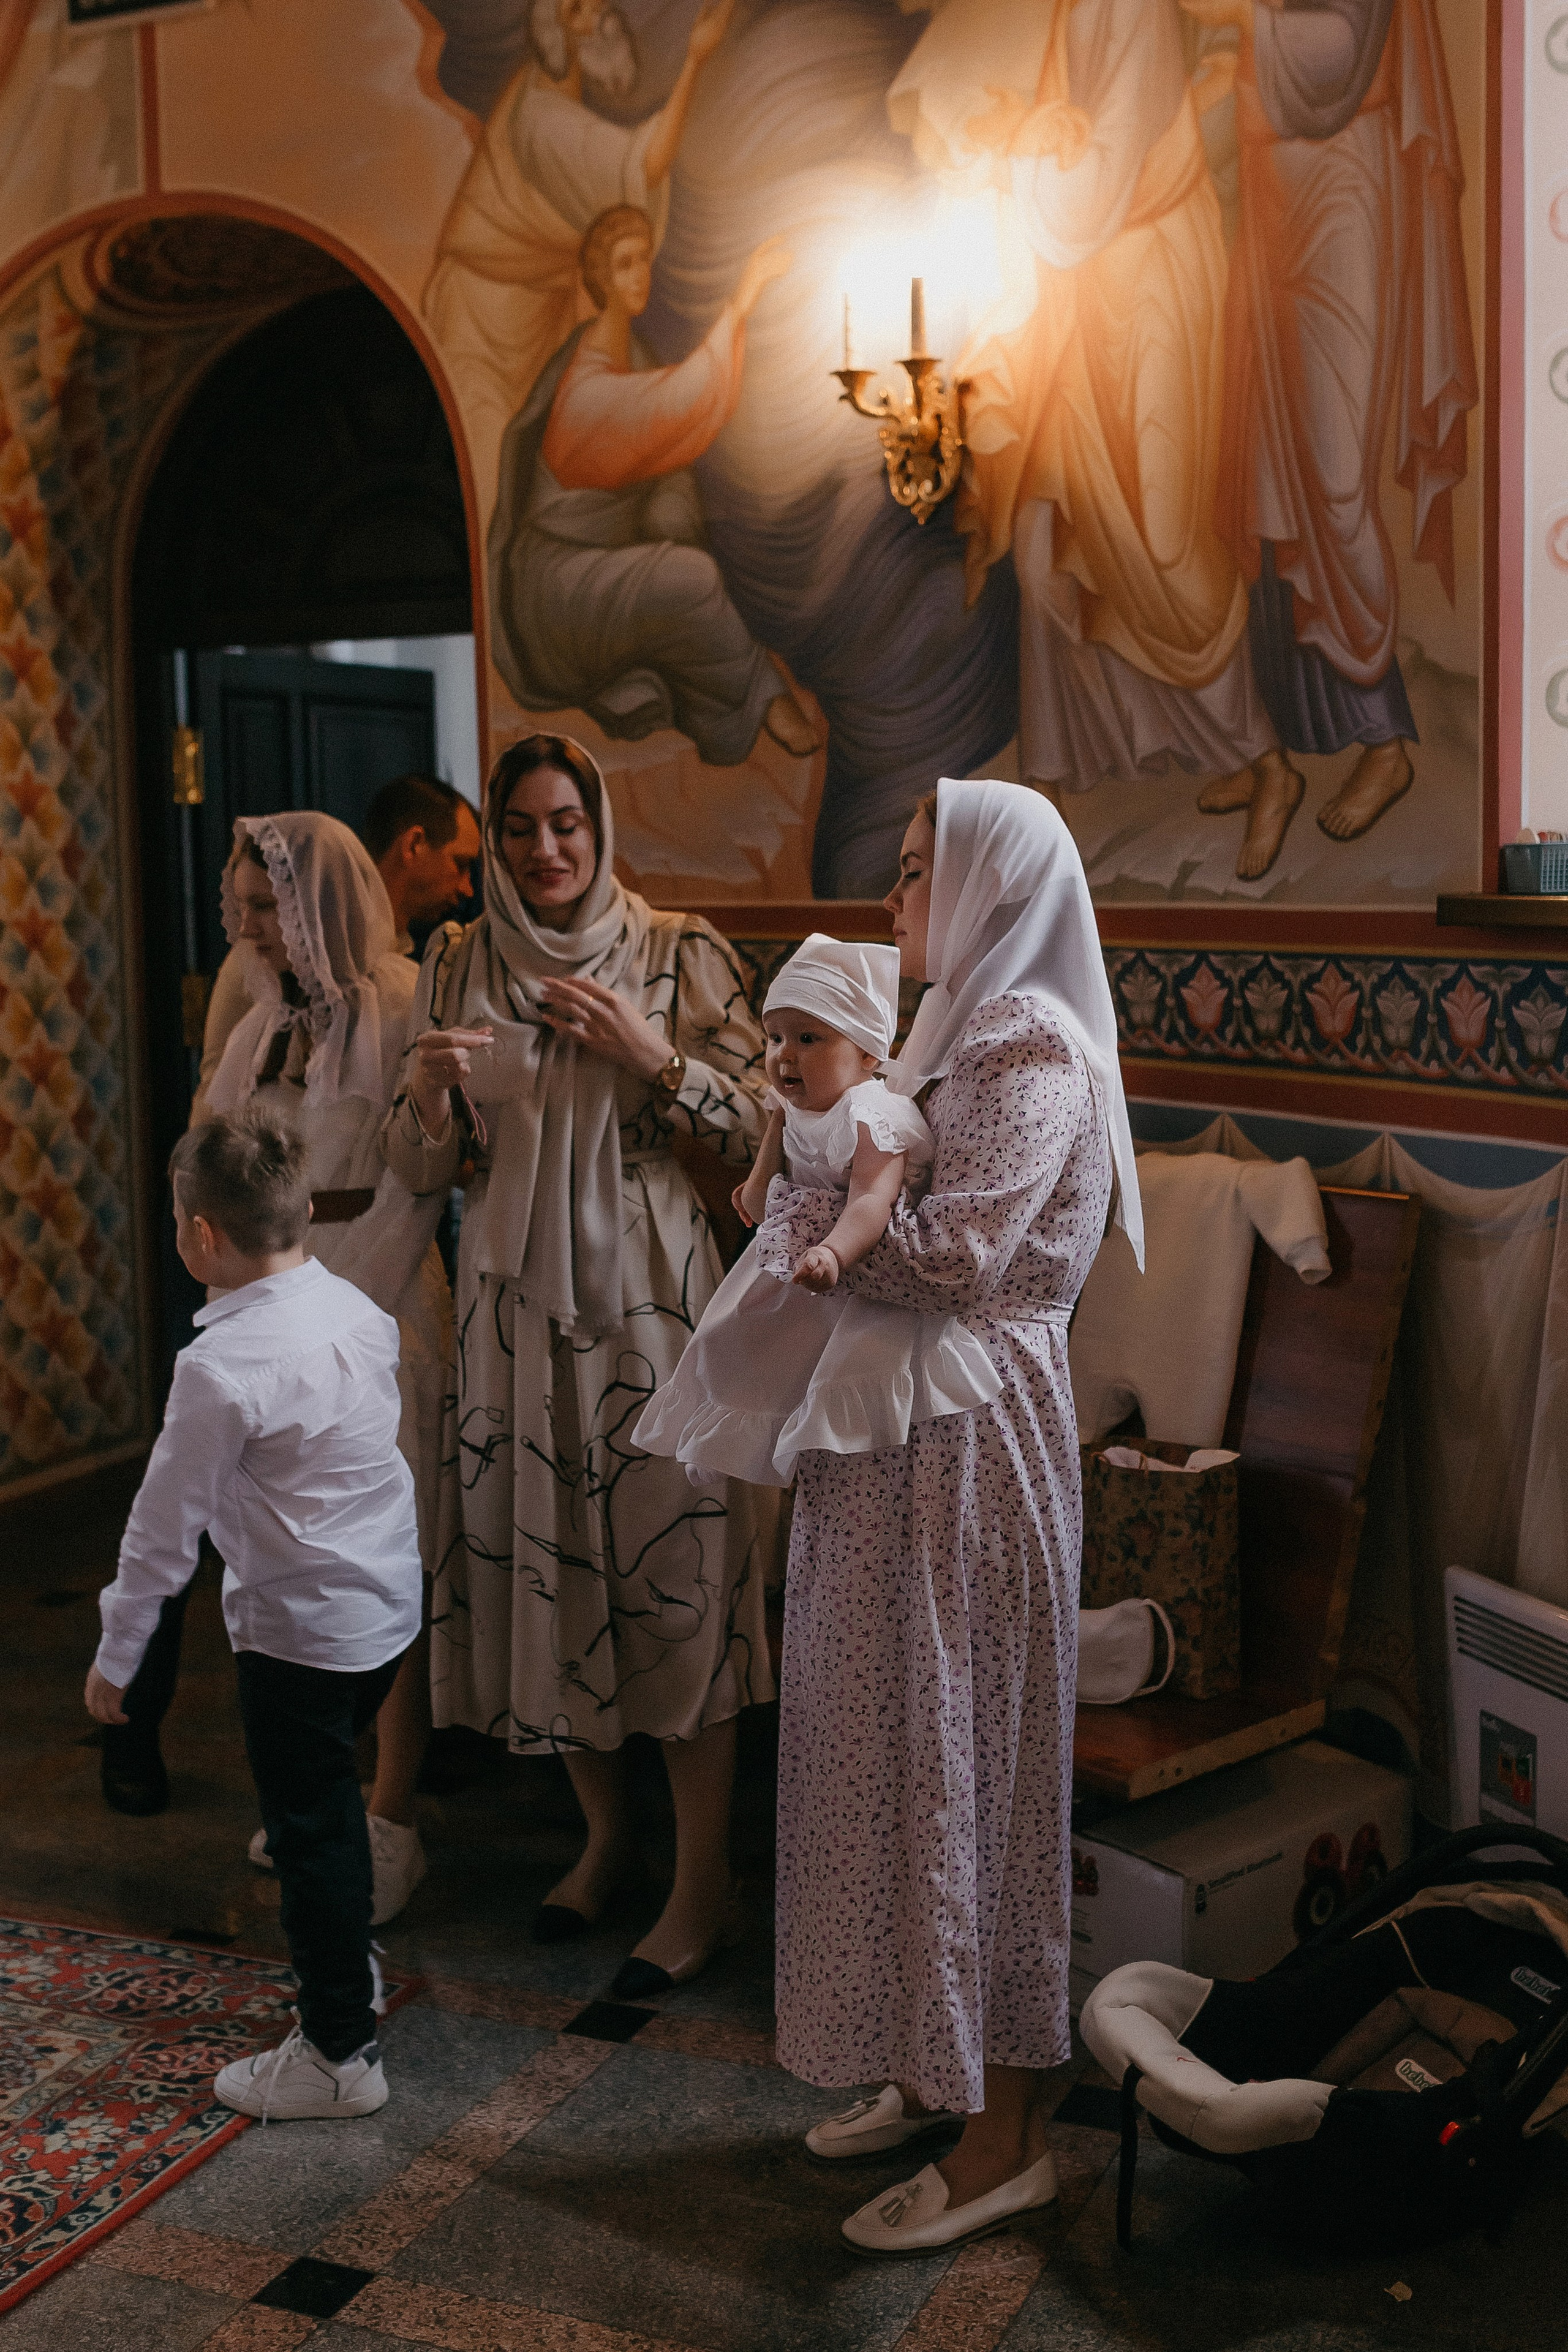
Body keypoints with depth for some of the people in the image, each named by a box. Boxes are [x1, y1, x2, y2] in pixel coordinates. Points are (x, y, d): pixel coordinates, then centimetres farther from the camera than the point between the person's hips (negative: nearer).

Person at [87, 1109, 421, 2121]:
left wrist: (116, 1654, -4)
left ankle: (340, 2052, 19)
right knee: (330, 1799, 26)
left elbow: (166, 1525, -16)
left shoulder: (222, 1365, -23)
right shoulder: (361, 1310, -1)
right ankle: (349, 1965, 44)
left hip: (299, 1628, -8)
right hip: (390, 1600, 8)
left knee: (312, 1828, 6)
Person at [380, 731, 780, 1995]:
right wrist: (429, 1089, -14)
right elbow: (423, 1167, 6)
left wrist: (651, 1058, -18)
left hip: (651, 1298, -3)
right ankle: (607, 1833, 30)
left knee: (669, 1563, -2)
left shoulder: (679, 953, -3)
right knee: (540, 1561, 9)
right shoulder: (457, 968, 6)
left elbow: (759, 1123, -4)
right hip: (518, 1302, 4)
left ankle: (704, 1881, 12)